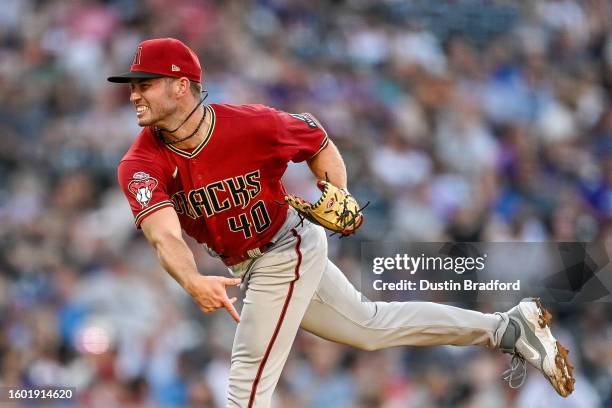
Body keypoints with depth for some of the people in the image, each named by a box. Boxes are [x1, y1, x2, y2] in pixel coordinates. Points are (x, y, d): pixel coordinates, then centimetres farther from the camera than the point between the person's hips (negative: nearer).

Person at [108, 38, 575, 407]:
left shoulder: (249, 124, -25)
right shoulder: (140, 166, -19)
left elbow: (318, 141, -5)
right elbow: (165, 235, -36)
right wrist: (194, 282, -55)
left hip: (287, 250, -5)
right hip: (250, 266, 5)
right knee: (370, 324, 18)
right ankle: (507, 327, 30)